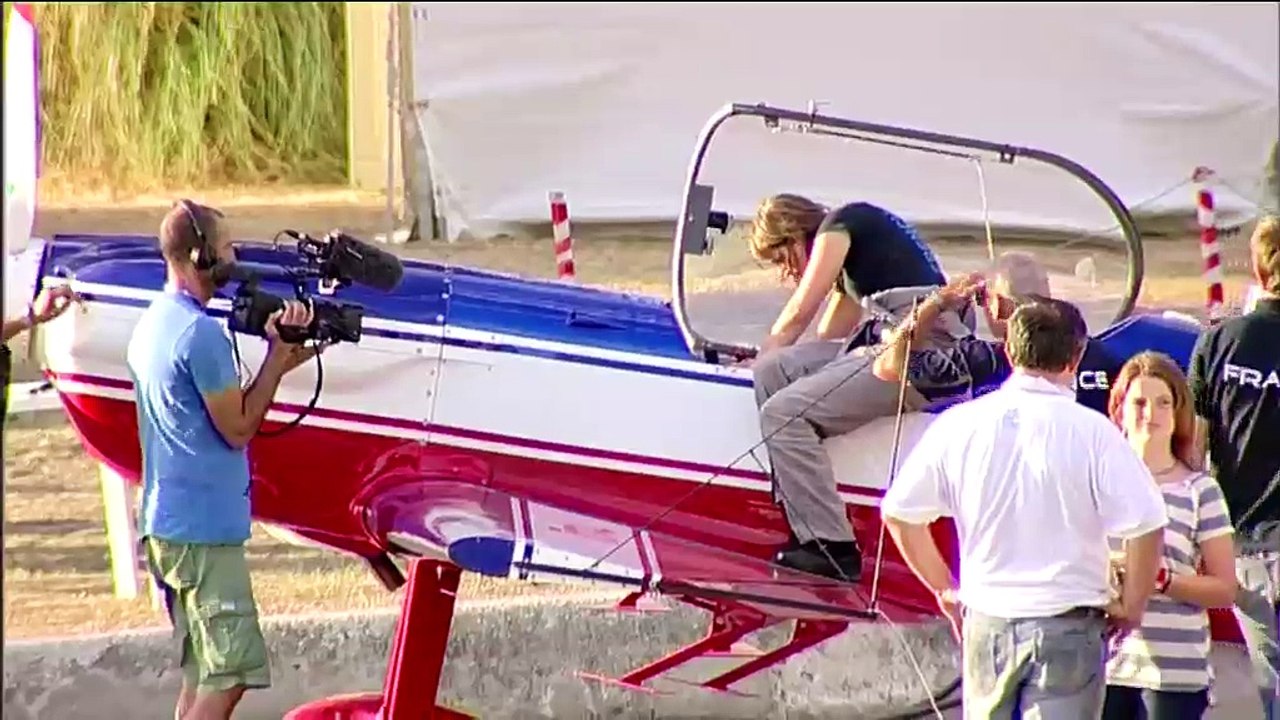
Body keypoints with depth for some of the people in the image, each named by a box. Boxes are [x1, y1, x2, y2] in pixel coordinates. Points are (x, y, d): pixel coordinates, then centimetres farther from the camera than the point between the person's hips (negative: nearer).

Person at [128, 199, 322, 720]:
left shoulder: (151, 325, 13)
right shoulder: (200, 333, -17)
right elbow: (237, 428, -12)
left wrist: (280, 357, 9)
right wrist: (278, 357, -4)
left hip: (163, 522, 10)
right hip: (204, 530, -10)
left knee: (203, 675, 14)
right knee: (229, 674, -9)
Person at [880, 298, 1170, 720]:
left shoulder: (960, 425, 1)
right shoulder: (1091, 432, -10)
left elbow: (899, 513, 7)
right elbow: (1147, 526, -14)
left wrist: (945, 589, 17)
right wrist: (1130, 605, 1)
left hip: (987, 621, 4)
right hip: (1067, 623, -4)